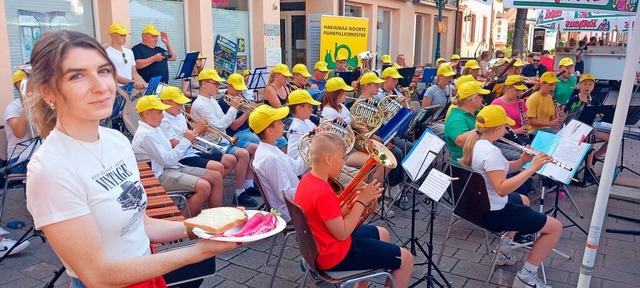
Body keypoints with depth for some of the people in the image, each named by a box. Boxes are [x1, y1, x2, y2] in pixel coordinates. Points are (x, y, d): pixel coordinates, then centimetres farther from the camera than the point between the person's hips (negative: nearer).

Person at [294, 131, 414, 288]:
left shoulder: (309, 179, 0)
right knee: (405, 259, -3)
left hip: (323, 247, 10)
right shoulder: (323, 193, -30)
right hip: (335, 255, -10)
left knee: (382, 234, 28)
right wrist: (362, 200, -17)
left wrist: (357, 198, -3)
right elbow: (342, 233, -24)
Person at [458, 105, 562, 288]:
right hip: (493, 213, -10)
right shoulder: (490, 151, -28)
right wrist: (532, 168, -32)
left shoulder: (474, 142, 3)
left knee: (523, 200, 37)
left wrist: (522, 161, -6)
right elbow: (502, 188, -35)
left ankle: (504, 252, 36)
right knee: (555, 227, 0)